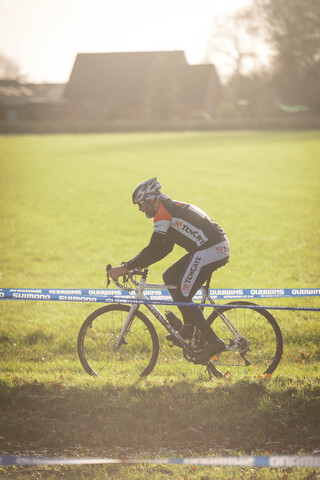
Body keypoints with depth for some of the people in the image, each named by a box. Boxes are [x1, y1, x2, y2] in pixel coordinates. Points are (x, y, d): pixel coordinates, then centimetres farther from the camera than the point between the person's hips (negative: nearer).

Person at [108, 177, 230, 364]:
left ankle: (214, 341, -8)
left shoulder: (163, 213, -10)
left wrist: (126, 267, -11)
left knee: (182, 297, -5)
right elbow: (165, 248, 25)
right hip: (219, 248, 10)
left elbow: (153, 249, -16)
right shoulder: (172, 207, 22)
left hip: (209, 251, -10)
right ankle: (189, 327, 17)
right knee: (170, 278, 18)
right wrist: (137, 265, 20)